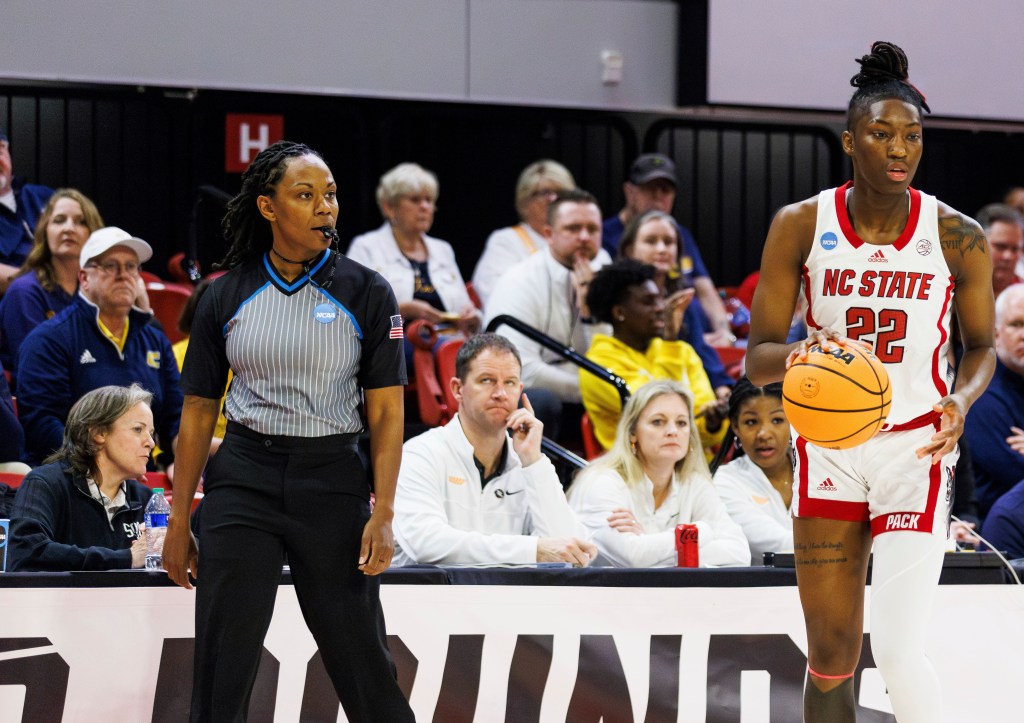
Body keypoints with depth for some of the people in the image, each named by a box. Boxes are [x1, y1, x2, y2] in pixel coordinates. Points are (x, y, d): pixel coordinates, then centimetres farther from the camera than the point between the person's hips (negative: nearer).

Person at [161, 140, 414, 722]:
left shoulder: (366, 293, -1)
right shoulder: (227, 297, 4)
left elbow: (387, 412, -3)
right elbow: (199, 412, 8)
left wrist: (383, 514, -12)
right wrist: (179, 522, 6)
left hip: (333, 479, -1)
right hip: (242, 479, 1)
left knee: (361, 658, 1)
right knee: (224, 663, 0)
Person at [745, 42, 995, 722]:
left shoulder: (957, 237, -6)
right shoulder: (801, 226, -5)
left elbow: (982, 345, 8)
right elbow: (756, 357, -3)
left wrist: (961, 399, -14)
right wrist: (796, 354, -27)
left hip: (916, 447, -2)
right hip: (829, 446, 2)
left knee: (899, 648, -16)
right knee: (831, 658, 7)